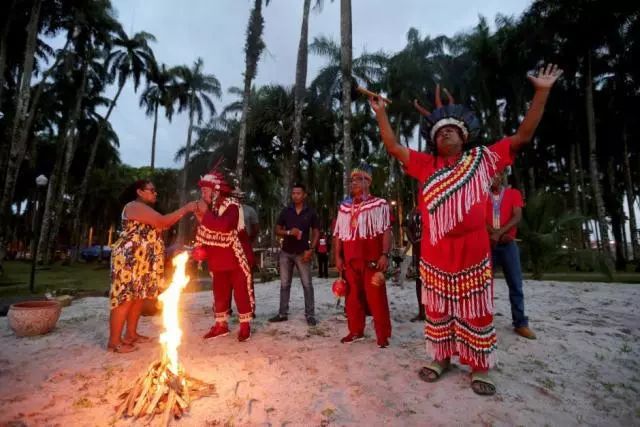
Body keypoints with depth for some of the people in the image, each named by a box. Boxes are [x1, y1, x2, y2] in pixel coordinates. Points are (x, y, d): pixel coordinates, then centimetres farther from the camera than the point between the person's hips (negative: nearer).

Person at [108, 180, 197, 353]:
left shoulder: (146, 210, 22)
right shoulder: (135, 206, -12)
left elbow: (159, 227, 16)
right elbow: (162, 222, -21)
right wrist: (185, 209, -17)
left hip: (142, 260, 10)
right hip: (130, 258, -10)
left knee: (139, 297, 12)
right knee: (125, 297, -7)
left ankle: (131, 334, 22)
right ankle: (114, 341, 0)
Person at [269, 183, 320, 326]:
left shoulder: (310, 212, -1)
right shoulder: (286, 211, 3)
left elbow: (316, 232, 2)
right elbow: (277, 230, 6)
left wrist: (311, 249, -9)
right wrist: (289, 232, -15)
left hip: (302, 253, -2)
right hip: (286, 252, 2)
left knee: (307, 284, -2)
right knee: (284, 284, 9)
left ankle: (310, 315, 6)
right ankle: (283, 313, 18)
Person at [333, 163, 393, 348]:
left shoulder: (379, 204, -2)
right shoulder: (344, 207, 13)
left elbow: (386, 231, -7)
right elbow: (338, 234, 13)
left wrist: (385, 254, -16)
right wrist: (338, 256, 6)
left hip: (372, 259, -5)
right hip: (350, 260, 5)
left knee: (376, 297, -1)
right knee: (352, 297, 12)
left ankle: (383, 335, 12)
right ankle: (356, 331, 26)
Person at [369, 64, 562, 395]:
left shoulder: (483, 160, 5)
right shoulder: (425, 165, 7)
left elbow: (522, 136, 4)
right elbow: (393, 147, 7)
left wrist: (541, 92, 0)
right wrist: (381, 113, 6)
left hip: (472, 252, -1)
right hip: (435, 254, 2)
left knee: (476, 309, 10)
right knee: (438, 308, 12)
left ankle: (480, 367, 24)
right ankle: (442, 358, 29)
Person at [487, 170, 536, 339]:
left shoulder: (514, 194, 6)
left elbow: (517, 217, -7)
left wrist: (499, 233, -20)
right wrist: (494, 233, -18)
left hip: (508, 245, 0)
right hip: (487, 245, 1)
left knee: (516, 285, 1)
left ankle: (520, 323, 8)